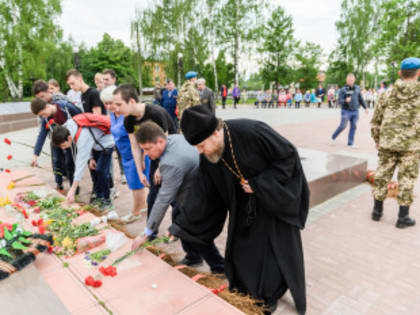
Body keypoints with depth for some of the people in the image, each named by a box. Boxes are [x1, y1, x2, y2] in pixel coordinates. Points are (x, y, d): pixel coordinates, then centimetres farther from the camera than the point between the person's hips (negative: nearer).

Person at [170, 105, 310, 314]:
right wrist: (182, 225, -10)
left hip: (276, 198, -4)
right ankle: (246, 290, 37)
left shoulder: (251, 131, -34)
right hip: (245, 205, 5)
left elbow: (288, 155, -23)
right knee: (241, 245, 10)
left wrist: (257, 183, -25)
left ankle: (270, 295, 31)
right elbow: (203, 193, -9)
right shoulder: (207, 156, -16)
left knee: (278, 247, 6)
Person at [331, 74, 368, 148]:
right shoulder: (343, 89, -5)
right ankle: (333, 137, 18)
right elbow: (339, 101, -10)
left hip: (355, 111, 5)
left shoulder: (357, 88, 10)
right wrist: (345, 101, -29)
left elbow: (361, 99, 19)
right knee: (343, 126, -6)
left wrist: (365, 107, 18)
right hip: (346, 111, -4)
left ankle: (350, 143, 9)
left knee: (353, 126, 1)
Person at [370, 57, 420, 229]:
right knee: (406, 179, 7)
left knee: (382, 175, 12)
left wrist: (377, 140, 19)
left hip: (387, 143, 2)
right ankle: (403, 217, 15)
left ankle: (377, 210, 22)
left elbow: (375, 121, 6)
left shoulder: (387, 94, 2)